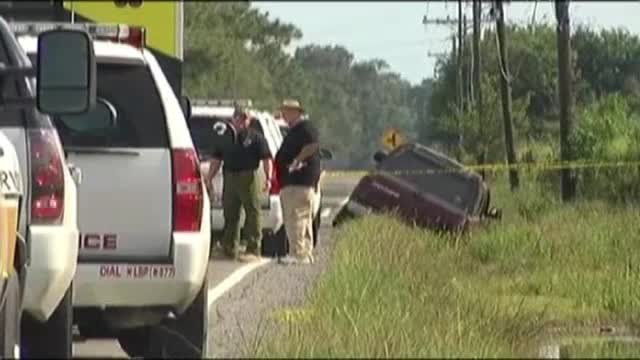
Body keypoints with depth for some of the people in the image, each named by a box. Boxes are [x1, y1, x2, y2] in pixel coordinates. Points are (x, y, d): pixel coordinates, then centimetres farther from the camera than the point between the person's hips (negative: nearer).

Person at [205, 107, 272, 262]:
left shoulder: (255, 137, 4)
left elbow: (266, 159, -2)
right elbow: (216, 160, 17)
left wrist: (268, 177, -14)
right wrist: (209, 178, 8)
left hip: (248, 177, -5)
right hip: (230, 178, 5)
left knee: (252, 214, -6)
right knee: (230, 215, 8)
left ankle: (253, 250, -4)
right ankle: (230, 249, 16)